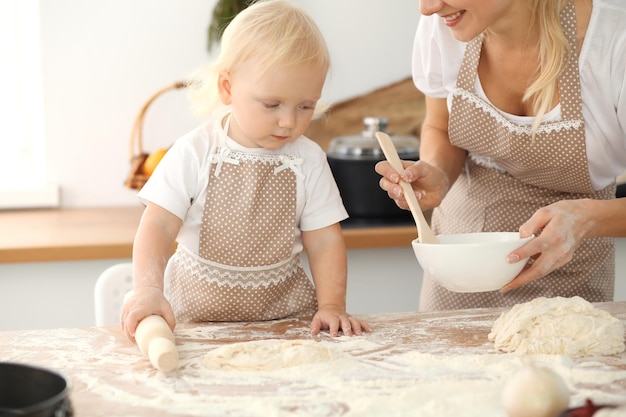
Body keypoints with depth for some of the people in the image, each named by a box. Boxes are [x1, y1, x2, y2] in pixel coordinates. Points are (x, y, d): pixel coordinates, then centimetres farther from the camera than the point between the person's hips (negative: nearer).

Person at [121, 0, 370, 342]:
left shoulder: (308, 160, -1)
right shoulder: (195, 153, -8)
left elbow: (324, 240, 2)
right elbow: (158, 227, -11)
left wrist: (332, 305, -11)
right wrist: (148, 289, -28)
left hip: (283, 308, 1)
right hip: (199, 312, -1)